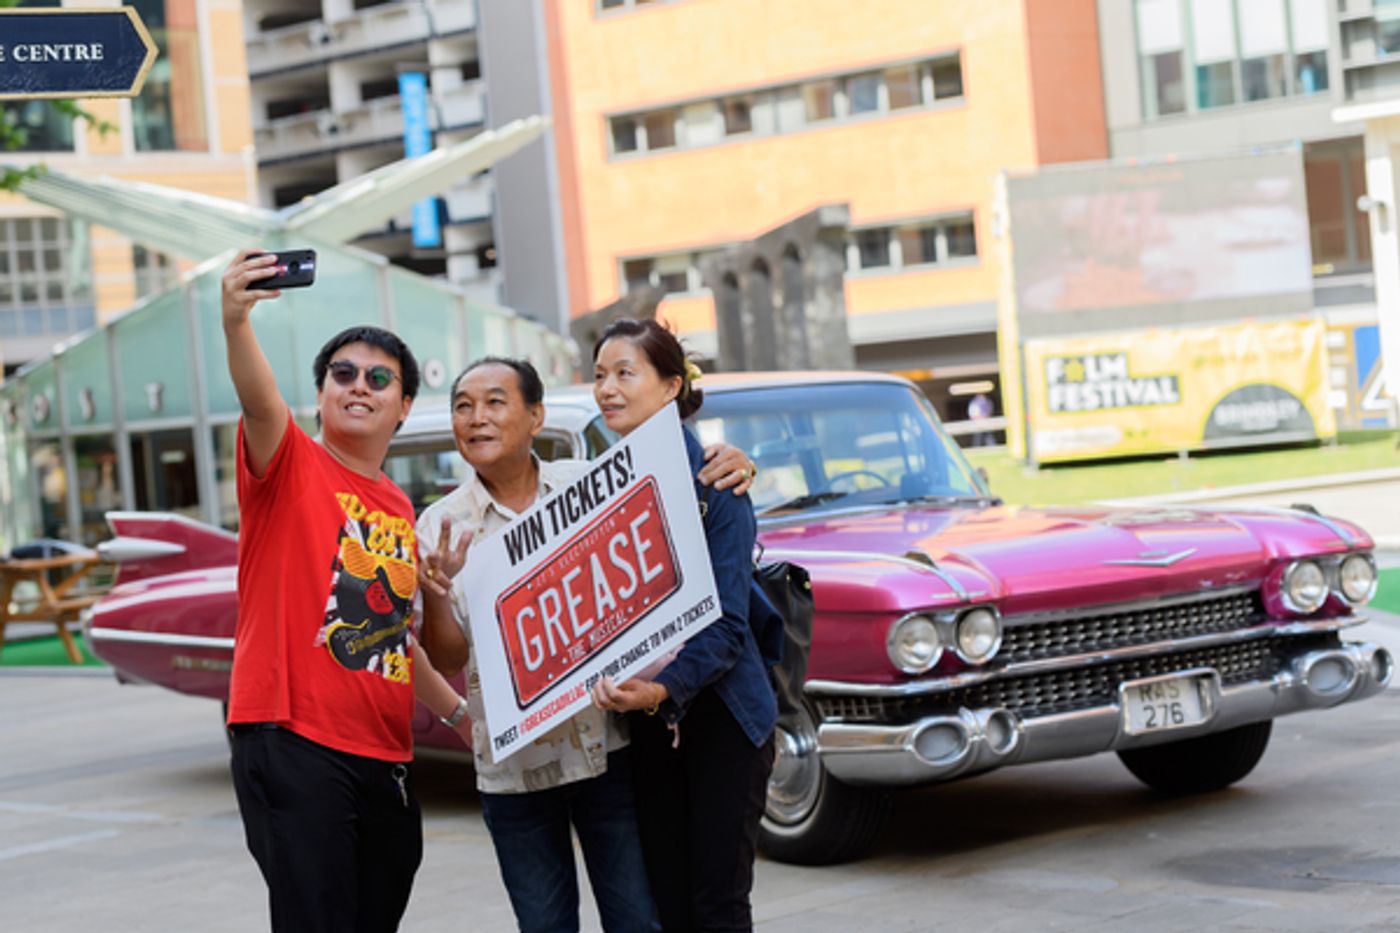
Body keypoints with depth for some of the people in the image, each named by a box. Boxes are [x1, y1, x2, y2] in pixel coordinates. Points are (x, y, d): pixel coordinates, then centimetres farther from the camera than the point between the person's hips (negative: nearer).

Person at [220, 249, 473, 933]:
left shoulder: (401, 511, 18)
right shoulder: (292, 465, -2)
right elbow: (258, 400, -25)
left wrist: (462, 712, 29)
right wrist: (236, 323, -43)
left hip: (385, 758, 7)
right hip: (293, 744, -7)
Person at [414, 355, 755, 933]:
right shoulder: (440, 528, 0)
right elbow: (446, 660, -3)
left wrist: (725, 467, -3)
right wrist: (435, 597, -23)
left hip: (611, 747, 0)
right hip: (515, 765, 0)